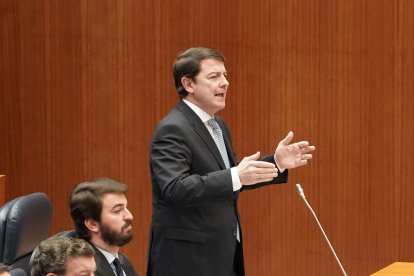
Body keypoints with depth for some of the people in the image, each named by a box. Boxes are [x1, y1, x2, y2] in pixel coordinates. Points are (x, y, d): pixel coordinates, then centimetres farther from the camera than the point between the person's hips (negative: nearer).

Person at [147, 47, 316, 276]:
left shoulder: (217, 126, 14)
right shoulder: (172, 130, -16)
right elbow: (175, 189, -28)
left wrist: (276, 162, 8)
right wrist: (236, 177, -36)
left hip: (222, 255, 9)